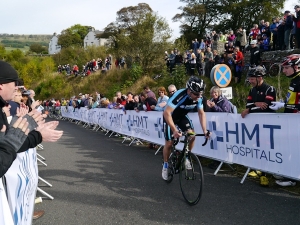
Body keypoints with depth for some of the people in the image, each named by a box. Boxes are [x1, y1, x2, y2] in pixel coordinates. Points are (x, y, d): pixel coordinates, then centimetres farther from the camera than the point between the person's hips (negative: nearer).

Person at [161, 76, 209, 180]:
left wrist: (205, 131, -21)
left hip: (182, 116, 5)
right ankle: (165, 166, 18)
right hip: (170, 117, -5)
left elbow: (201, 113, -10)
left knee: (192, 135, -15)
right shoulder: (179, 95, -38)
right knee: (169, 143, -5)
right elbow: (166, 113, -44)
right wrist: (175, 130, -52)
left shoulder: (198, 98, -21)